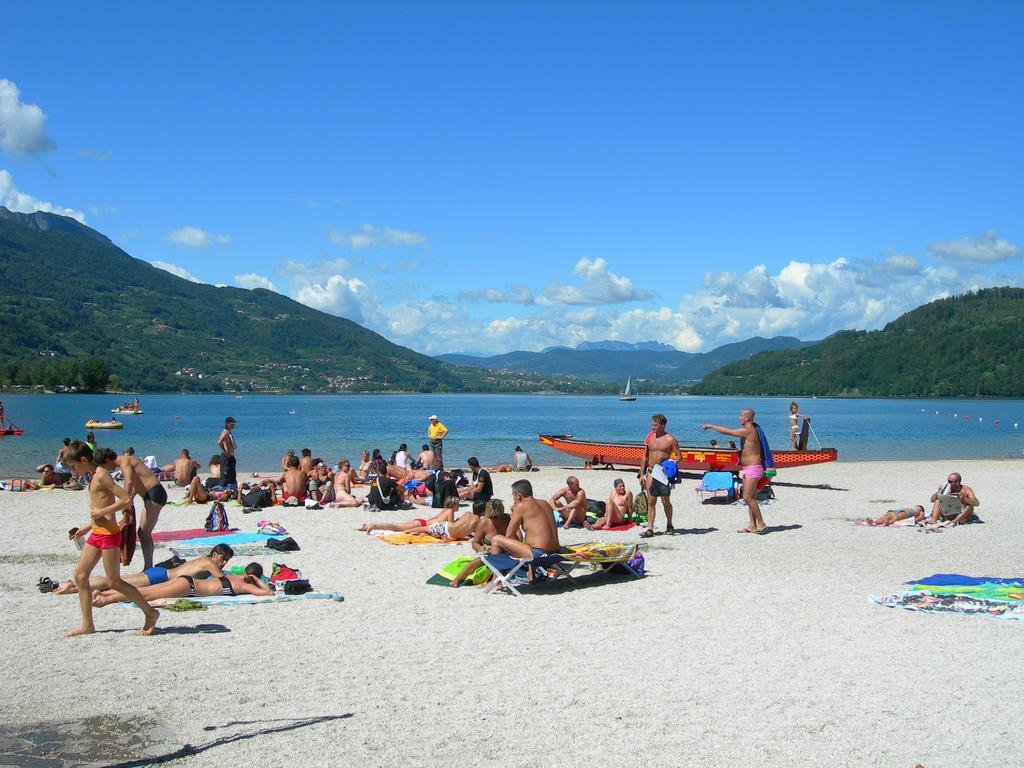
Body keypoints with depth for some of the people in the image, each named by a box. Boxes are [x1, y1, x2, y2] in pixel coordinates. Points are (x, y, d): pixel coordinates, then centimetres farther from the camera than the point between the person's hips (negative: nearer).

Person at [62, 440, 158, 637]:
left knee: (113, 582, -4)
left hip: (108, 534, -10)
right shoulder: (94, 477, 14)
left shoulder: (101, 476, -15)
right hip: (96, 533, 10)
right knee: (80, 575, 7)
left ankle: (150, 613, 7)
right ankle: (87, 625, 13)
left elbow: (126, 500, -22)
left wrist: (101, 512, -19)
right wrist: (86, 528, 20)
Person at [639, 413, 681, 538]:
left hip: (664, 473, -3)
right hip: (651, 472, 3)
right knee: (651, 502, 1)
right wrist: (642, 474, 9)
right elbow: (645, 457, 11)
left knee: (665, 501, 4)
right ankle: (650, 529, 0)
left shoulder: (670, 440, -5)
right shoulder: (649, 437, 7)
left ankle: (669, 525, 24)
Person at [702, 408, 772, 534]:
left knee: (747, 497, -13)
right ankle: (752, 525, 12)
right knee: (750, 498, 10)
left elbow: (726, 431, -18)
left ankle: (761, 524, -8)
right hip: (747, 469, 10)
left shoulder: (747, 430, -17)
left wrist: (710, 426, -8)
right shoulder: (750, 430, 14)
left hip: (753, 468, -10)